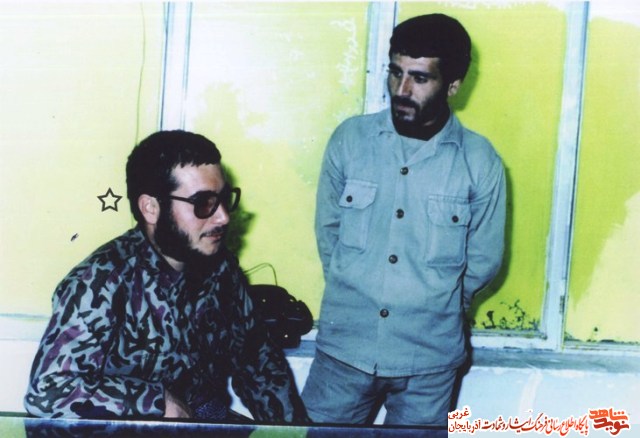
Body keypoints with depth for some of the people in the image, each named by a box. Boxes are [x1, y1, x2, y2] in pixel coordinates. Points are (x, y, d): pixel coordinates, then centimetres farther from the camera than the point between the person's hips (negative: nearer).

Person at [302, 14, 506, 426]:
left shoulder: (480, 161, -7)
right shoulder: (350, 139, -3)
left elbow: (484, 260, 2)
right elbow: (328, 229, 7)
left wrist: (434, 306, 8)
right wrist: (350, 293, 9)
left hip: (428, 357, -1)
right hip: (344, 345, 1)